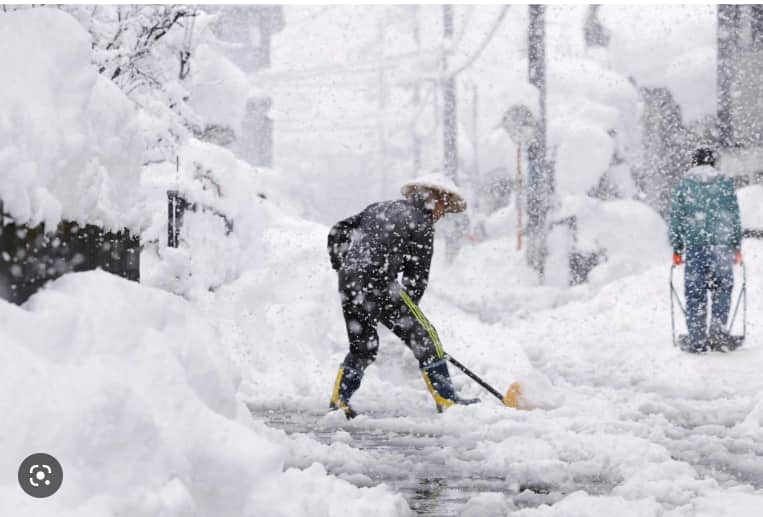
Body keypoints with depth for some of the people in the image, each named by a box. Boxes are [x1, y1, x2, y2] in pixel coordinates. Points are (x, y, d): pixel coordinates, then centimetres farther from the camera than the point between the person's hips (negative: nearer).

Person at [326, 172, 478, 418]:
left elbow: (338, 232, 22)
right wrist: (405, 310, 12)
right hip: (378, 285, -7)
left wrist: (342, 267, 28)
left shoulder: (379, 208, 22)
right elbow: (417, 277, 2)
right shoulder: (422, 225, 1)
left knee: (362, 347, 21)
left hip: (348, 285, 7)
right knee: (423, 337, 2)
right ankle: (445, 398, 1)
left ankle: (339, 400, 18)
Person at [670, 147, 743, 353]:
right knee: (722, 289, 12)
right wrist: (737, 247, 14)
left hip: (694, 246, 0)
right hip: (722, 245, 0)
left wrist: (677, 249, 10)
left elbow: (676, 219, 5)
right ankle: (718, 330, -1)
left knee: (695, 293, 3)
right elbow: (735, 218, 7)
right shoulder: (725, 183, 6)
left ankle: (697, 340, 2)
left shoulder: (683, 185, 5)